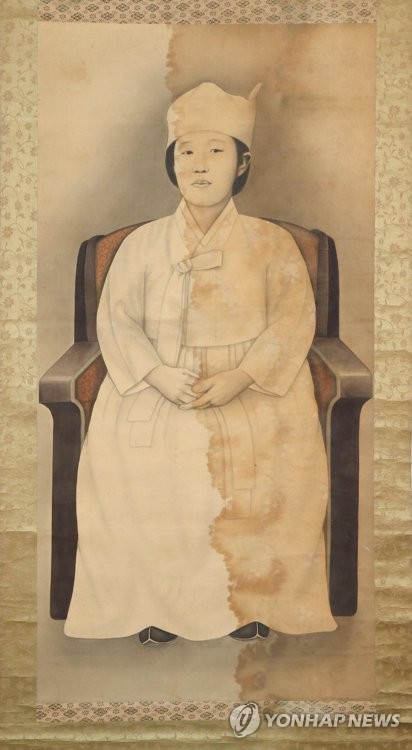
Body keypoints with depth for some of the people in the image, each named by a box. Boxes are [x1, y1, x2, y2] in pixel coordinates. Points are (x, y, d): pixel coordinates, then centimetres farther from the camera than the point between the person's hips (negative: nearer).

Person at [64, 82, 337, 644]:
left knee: (257, 461, -31)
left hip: (250, 393, -1)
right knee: (125, 455, -27)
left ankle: (249, 605, -9)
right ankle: (158, 603, -9)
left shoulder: (270, 243, 7)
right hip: (158, 388, 2)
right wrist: (158, 374, -16)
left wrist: (240, 378, -18)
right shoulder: (144, 243, 11)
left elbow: (294, 319, -3)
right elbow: (117, 319, 3)